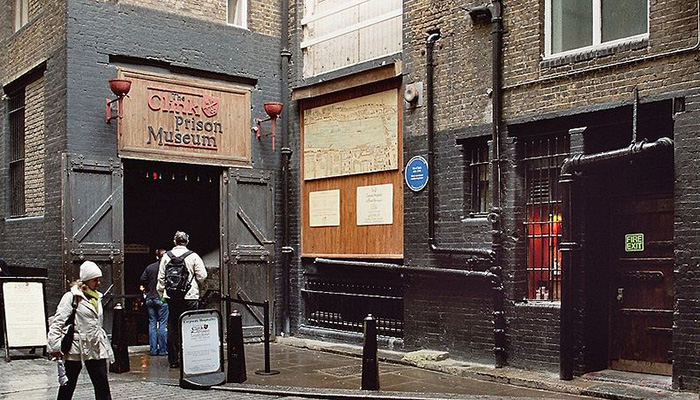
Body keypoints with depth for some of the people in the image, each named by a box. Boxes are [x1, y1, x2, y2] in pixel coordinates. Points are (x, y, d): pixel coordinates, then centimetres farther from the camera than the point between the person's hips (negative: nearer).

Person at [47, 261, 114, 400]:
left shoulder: (97, 297, 12)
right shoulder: (71, 297, -9)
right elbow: (58, 322, -12)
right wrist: (55, 347, -17)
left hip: (96, 347, 6)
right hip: (75, 347, -6)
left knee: (102, 384, 3)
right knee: (68, 385, 6)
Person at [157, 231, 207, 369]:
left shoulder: (166, 256, 4)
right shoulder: (193, 256, -3)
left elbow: (161, 277, 6)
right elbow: (202, 276, -4)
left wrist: (161, 293, 17)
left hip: (171, 297, 3)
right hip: (190, 296, -2)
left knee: (172, 328, 9)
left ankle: (173, 360, 12)